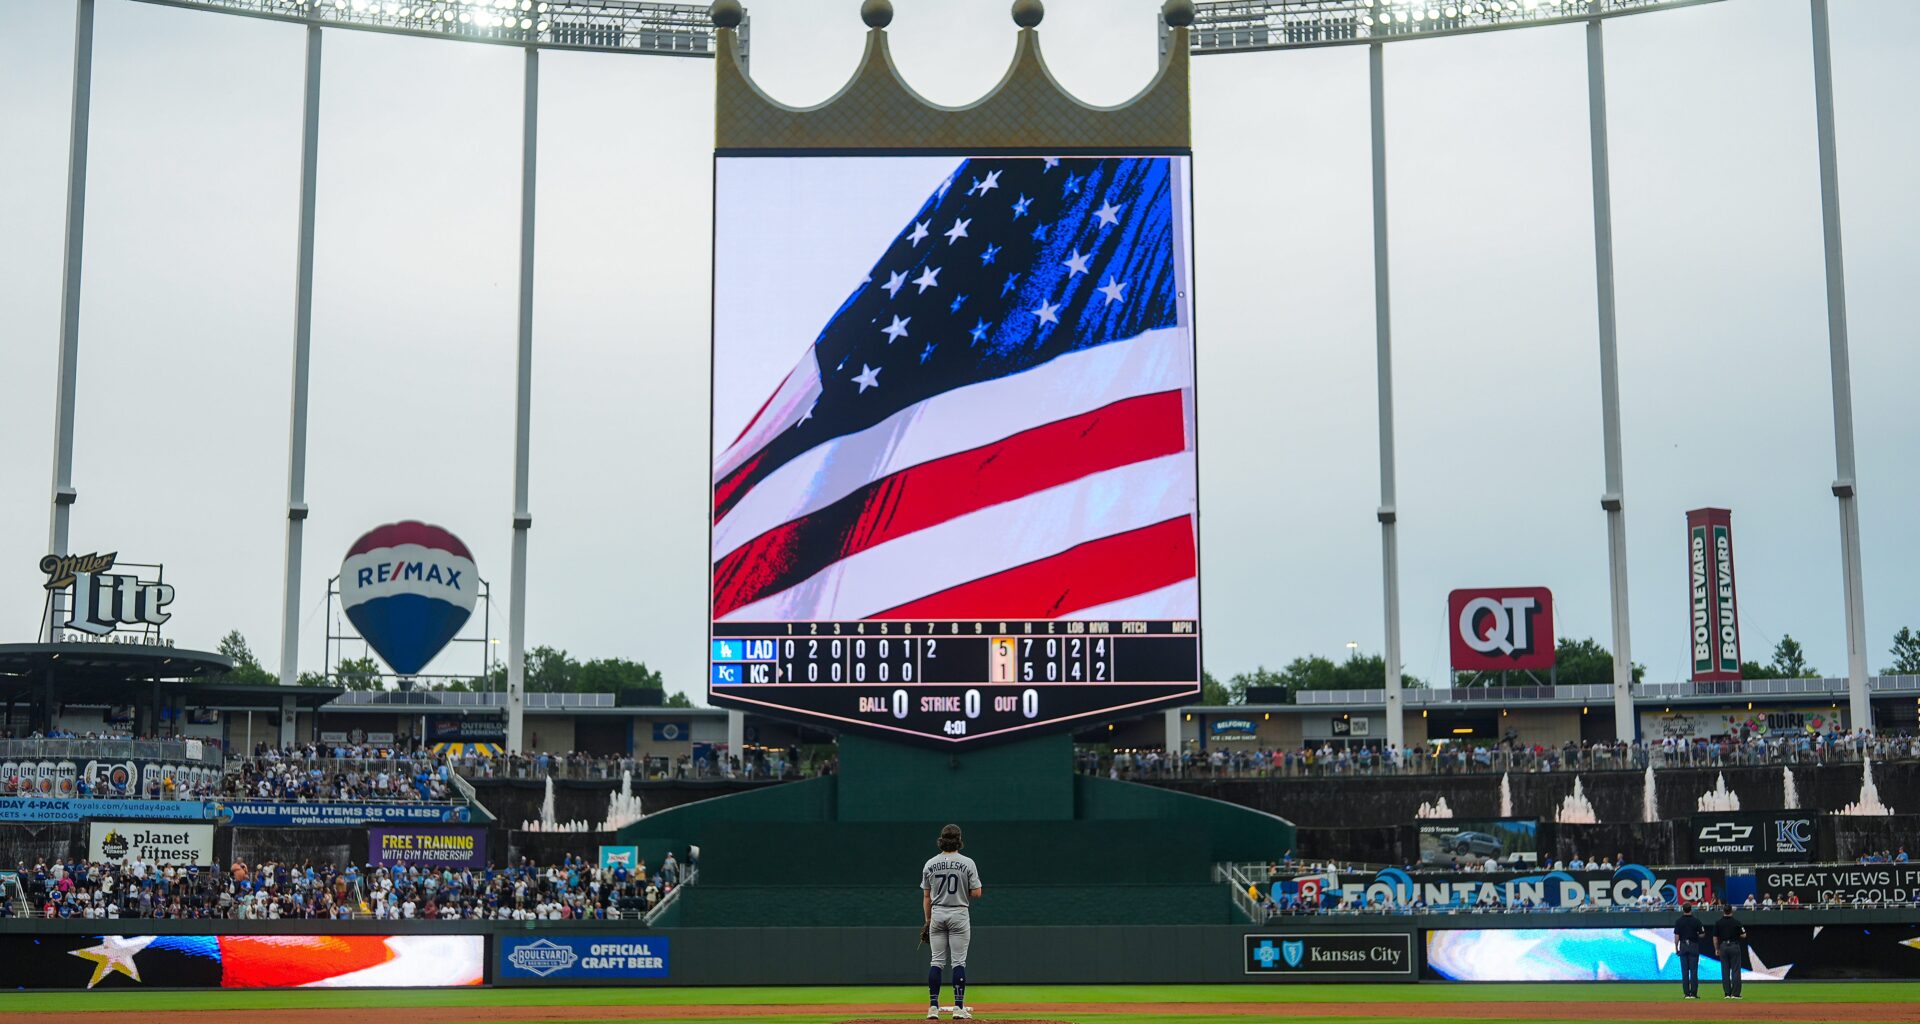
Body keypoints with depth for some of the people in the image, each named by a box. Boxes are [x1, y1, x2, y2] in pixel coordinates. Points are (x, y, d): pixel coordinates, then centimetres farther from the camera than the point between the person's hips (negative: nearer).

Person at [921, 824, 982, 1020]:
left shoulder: (930, 864, 2)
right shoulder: (967, 863, -6)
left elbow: (926, 897, 6)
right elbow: (976, 893, -8)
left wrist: (927, 922, 13)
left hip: (937, 915, 3)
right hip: (959, 915, -3)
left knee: (937, 961, 7)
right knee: (958, 962, -1)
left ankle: (933, 1006, 4)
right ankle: (959, 1007, -4)